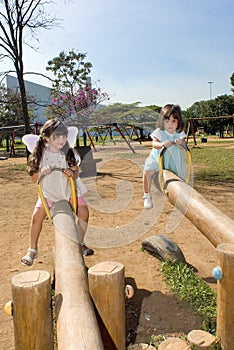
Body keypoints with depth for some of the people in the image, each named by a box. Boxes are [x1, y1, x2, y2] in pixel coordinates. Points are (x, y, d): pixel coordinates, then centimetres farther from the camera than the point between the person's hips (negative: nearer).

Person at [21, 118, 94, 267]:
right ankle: (32, 250, 8)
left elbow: (76, 173, -8)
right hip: (49, 191, -1)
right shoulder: (40, 154, -14)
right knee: (37, 216, -15)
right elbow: (34, 178, -9)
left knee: (84, 212, -11)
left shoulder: (69, 152, -12)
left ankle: (80, 243, 14)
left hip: (69, 189, 1)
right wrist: (42, 172, -30)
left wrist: (72, 173, -32)